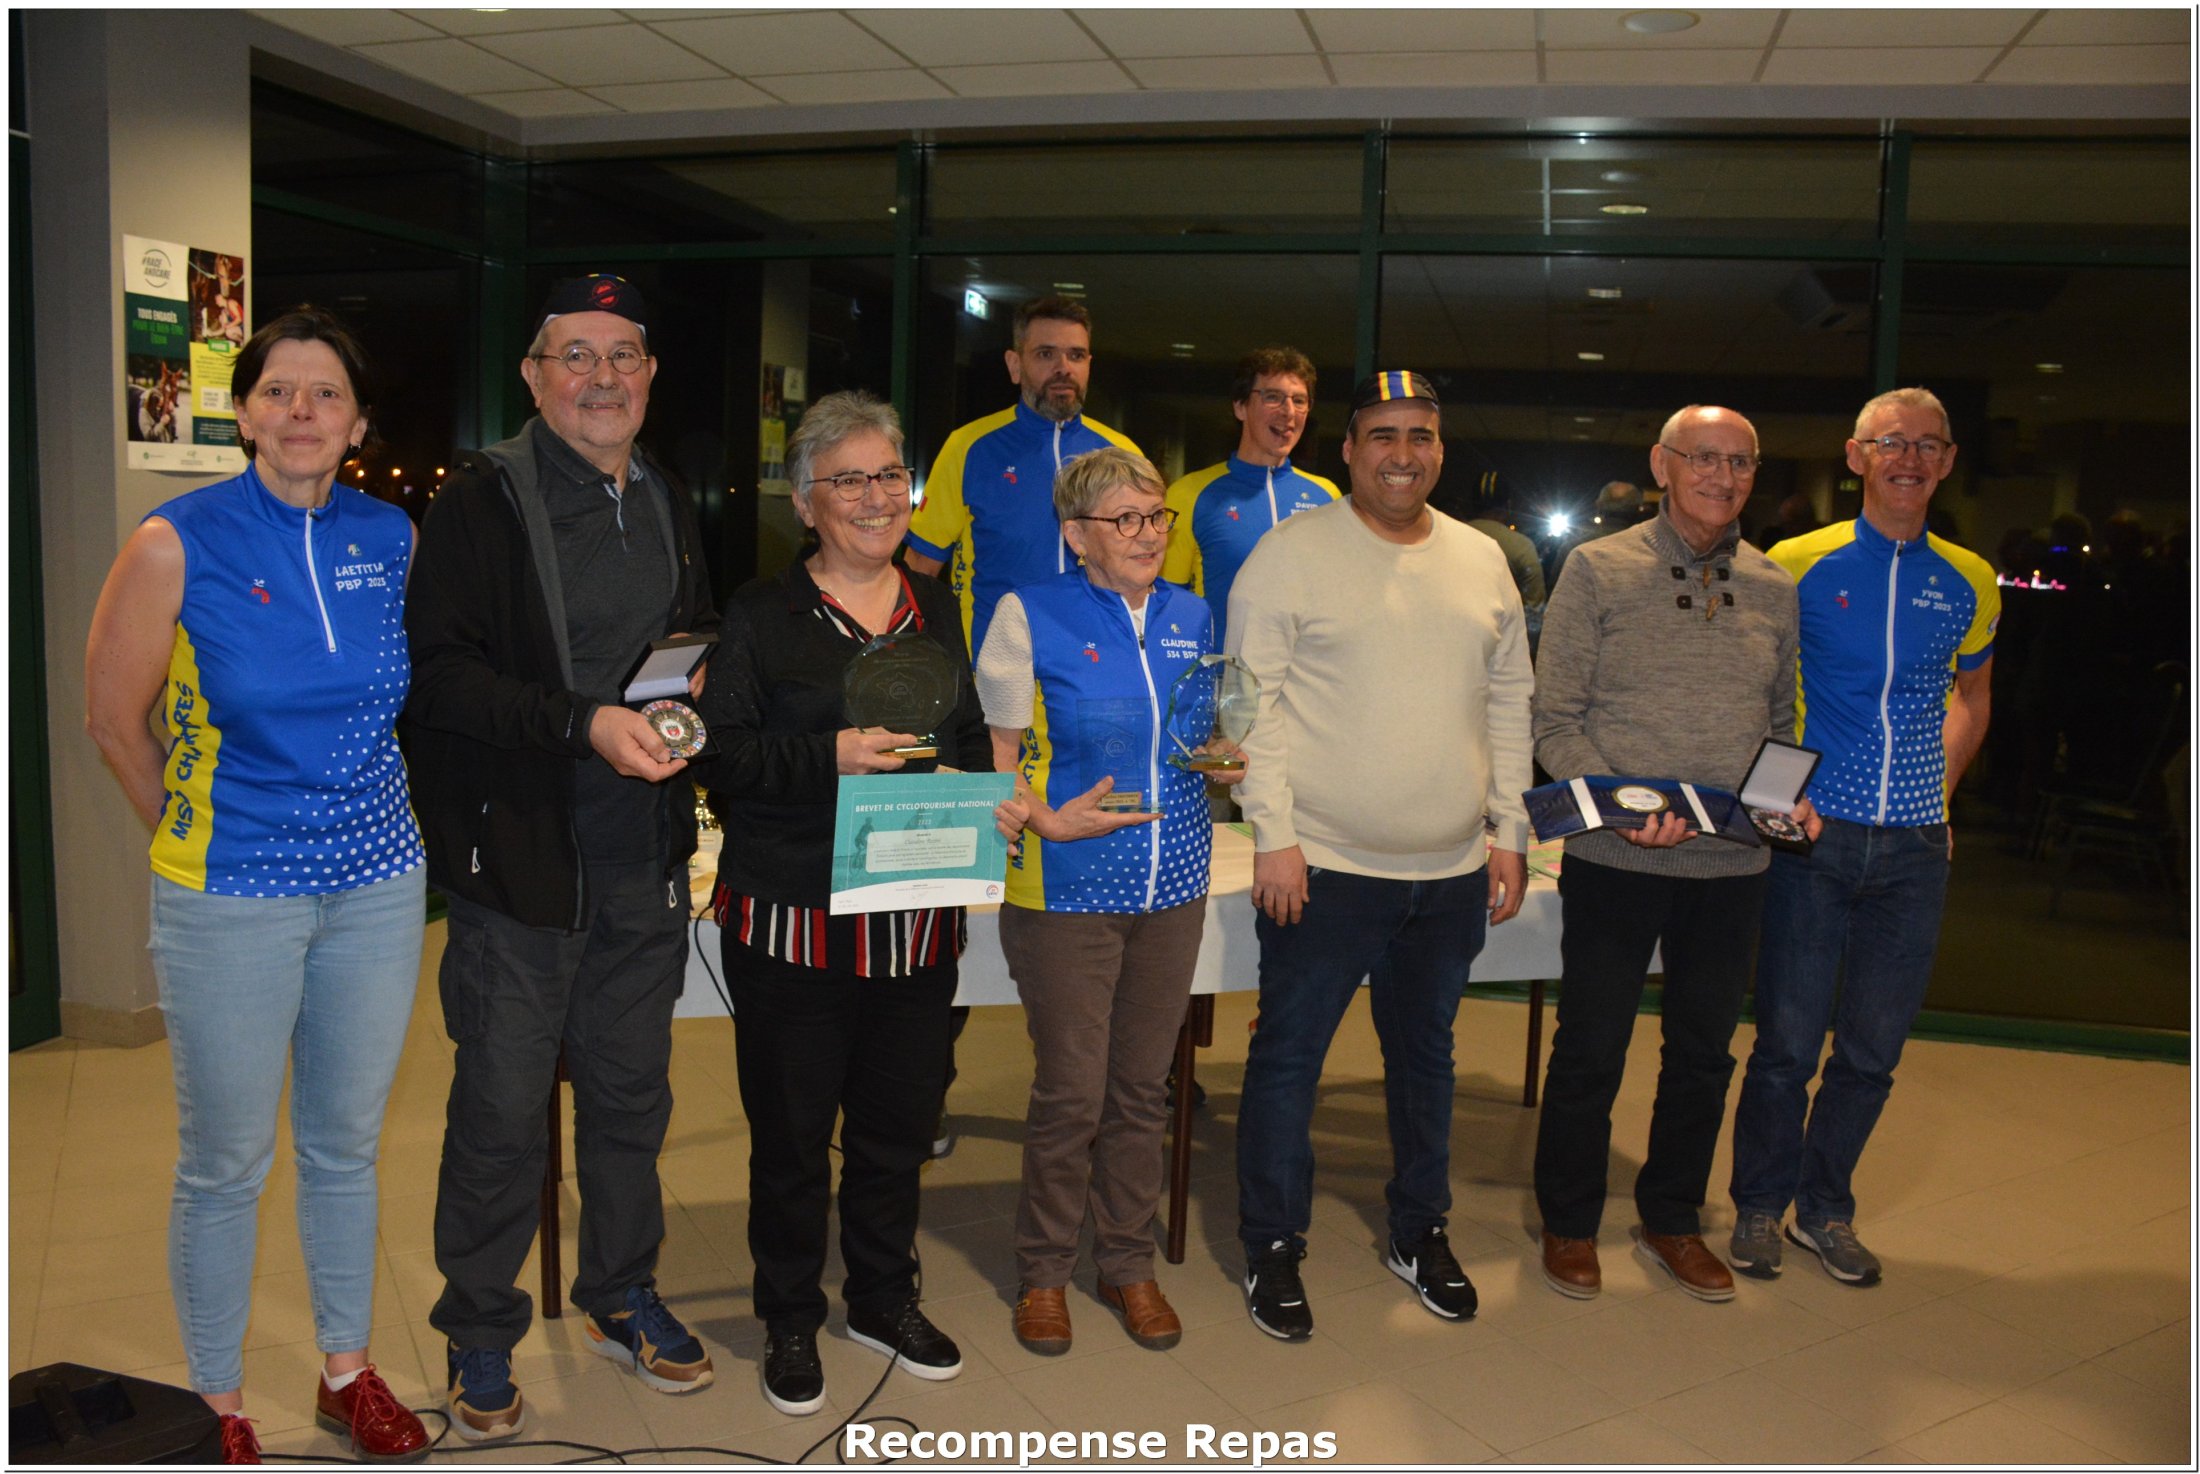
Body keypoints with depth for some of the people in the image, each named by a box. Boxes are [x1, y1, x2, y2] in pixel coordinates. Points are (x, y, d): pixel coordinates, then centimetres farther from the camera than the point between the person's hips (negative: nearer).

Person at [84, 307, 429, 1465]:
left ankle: (347, 1373, 35)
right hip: (229, 897, -3)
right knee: (226, 1161, 9)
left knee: (348, 1143, 17)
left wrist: (355, 803, 12)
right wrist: (198, 832, 6)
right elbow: (112, 718, -3)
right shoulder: (177, 543, -11)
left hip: (378, 880, 4)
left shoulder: (391, 536, 0)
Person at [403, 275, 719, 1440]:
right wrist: (584, 722, -25)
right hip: (521, 856, -5)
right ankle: (480, 1334, 24)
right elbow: (439, 673, -16)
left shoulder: (666, 505, 13)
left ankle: (622, 1298, 34)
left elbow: (705, 633, 25)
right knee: (501, 1108, 5)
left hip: (645, 861, 6)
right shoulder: (480, 502, -8)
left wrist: (695, 668, 2)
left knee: (631, 1090, 16)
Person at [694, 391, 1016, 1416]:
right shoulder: (761, 615, -2)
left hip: (917, 917, 4)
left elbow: (973, 738, 18)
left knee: (899, 1122, 15)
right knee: (792, 1130, 8)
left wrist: (974, 793, -2)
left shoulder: (936, 609, 12)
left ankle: (885, 1301, 35)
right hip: (793, 917, -4)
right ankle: (790, 1322, 27)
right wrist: (830, 755, -22)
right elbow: (723, 757, -9)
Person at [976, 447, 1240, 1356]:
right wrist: (1046, 820, -19)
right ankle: (1044, 1271, 22)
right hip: (1067, 891, -4)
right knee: (1071, 1093, 1)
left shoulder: (1192, 617, 9)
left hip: (1173, 888, 5)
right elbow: (994, 752, -4)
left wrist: (1229, 765, 0)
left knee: (1141, 1088, 13)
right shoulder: (1031, 615, -5)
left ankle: (1128, 1263, 30)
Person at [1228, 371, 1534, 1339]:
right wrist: (1275, 836, -14)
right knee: (1289, 1057, 3)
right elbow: (1255, 702, -9)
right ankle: (1272, 1248, 20)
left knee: (1425, 1056, 18)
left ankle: (1420, 1232, 35)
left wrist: (1510, 833, 10)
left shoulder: (1483, 562, 10)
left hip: (1453, 870, 5)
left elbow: (1510, 705, 15)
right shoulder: (1294, 552, -5)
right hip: (1326, 863, -5)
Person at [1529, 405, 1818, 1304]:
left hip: (1733, 864, 4)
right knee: (1590, 1050, 5)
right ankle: (1569, 1225, 25)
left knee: (1703, 1051, 15)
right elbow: (1554, 719, -6)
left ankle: (1672, 1223, 33)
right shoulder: (1599, 571, -3)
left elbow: (1783, 721, 17)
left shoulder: (1776, 590, 9)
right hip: (1617, 860, -4)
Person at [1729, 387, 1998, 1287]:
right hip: (1814, 835, -3)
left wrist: (1937, 786, 12)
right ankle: (1759, 1206, 21)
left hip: (1915, 846, 3)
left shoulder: (1969, 584, 9)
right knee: (1788, 1041, 2)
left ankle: (1825, 1208, 28)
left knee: (1873, 1048, 10)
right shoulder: (1797, 565, -2)